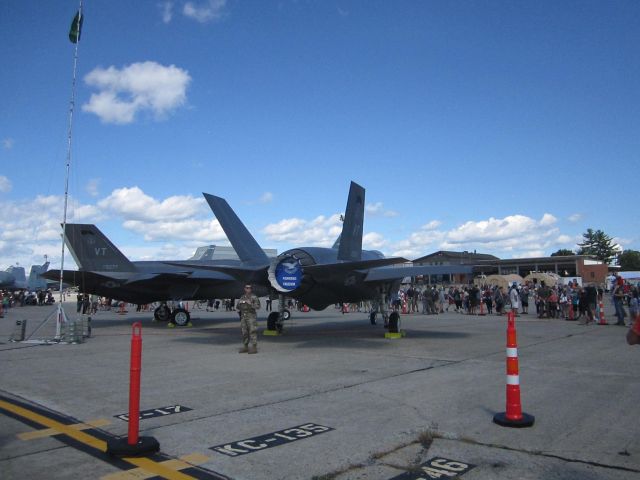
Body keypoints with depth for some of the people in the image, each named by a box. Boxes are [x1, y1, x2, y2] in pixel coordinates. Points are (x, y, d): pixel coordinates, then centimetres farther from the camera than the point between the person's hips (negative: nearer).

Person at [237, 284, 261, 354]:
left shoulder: (254, 297, -1)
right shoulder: (242, 297, 16)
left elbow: (258, 306, -12)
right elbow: (238, 307, 19)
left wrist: (250, 304, -22)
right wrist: (239, 303, -1)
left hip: (251, 317, -6)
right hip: (243, 317, 6)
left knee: (252, 332, -9)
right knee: (244, 333, 8)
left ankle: (254, 348, -8)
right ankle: (245, 347, 16)